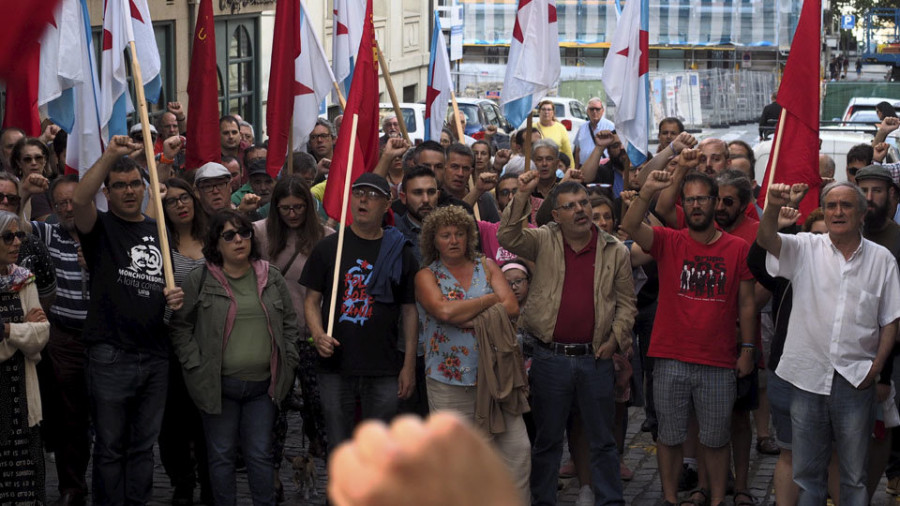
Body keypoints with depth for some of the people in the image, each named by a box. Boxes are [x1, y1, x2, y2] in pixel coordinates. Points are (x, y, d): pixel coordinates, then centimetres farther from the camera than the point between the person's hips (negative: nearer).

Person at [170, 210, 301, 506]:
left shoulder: (271, 278, 7)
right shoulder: (199, 281, -3)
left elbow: (290, 324, 14)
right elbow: (181, 327, 1)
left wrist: (288, 364, 6)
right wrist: (195, 367, -6)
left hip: (264, 384, 2)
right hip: (219, 386, -2)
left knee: (260, 454, 7)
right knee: (222, 456, 6)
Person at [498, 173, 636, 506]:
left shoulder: (615, 251, 4)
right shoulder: (543, 242, 1)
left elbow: (626, 301, 9)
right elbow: (507, 237, -16)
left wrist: (616, 337, -1)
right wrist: (521, 197, -25)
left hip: (595, 357, 1)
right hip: (550, 357, -1)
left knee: (603, 439, 10)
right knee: (547, 439, 10)